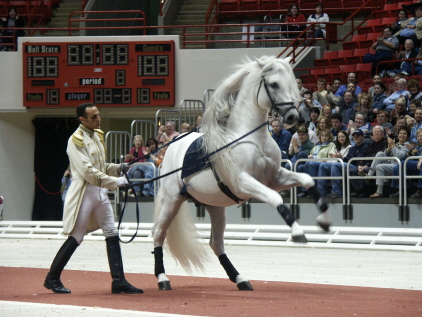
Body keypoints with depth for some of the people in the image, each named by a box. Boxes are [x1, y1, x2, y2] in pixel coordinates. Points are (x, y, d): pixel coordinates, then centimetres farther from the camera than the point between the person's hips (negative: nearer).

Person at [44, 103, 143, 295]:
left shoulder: (97, 136, 12)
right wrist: (115, 182, -21)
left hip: (100, 192, 8)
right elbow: (88, 172, -21)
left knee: (112, 235, 3)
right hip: (84, 192, -8)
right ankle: (52, 279, 10)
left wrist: (119, 168, 2)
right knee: (76, 238, -3)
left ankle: (119, 281, 4)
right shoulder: (76, 140, -14)